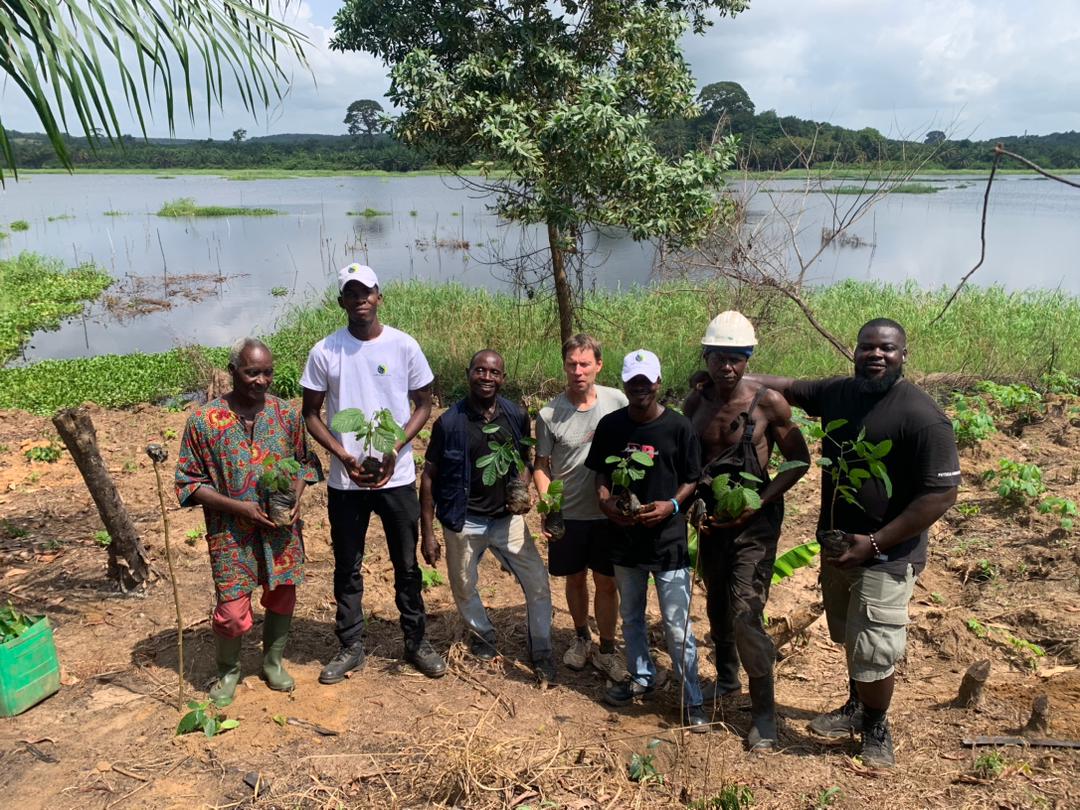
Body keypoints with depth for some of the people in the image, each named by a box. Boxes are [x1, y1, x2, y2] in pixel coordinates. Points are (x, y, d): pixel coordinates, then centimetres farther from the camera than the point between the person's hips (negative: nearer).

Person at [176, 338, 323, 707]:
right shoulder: (204, 420, -10)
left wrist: (296, 497, -8)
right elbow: (189, 481, -6)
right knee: (232, 610, 0)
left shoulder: (287, 414, -1)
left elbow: (305, 461, 10)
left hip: (282, 529, 3)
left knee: (282, 597, 14)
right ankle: (228, 671, 29)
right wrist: (239, 506, -17)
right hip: (232, 534, -3)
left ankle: (273, 661, 39)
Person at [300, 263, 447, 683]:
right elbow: (311, 414, 2)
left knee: (407, 565, 11)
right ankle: (351, 647, 28)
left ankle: (416, 641, 28)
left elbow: (424, 404, 2)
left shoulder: (403, 345, -4)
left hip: (397, 477, 0)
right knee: (347, 568, 12)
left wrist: (395, 448, -12)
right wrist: (344, 456, -12)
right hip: (345, 481, 0)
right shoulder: (325, 351, -4)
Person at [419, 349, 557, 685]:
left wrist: (523, 489, -9)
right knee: (464, 589, 14)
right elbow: (429, 476, -7)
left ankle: (541, 652, 21)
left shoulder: (516, 417, -4)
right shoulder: (449, 422, -12)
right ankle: (482, 636, 44)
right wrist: (428, 533, -7)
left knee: (538, 584, -1)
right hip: (464, 522, -1)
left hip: (507, 518, 2)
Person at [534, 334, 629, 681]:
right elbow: (541, 466, -3)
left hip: (608, 512, 0)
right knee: (575, 579, 17)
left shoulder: (617, 401, -8)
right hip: (568, 514, 0)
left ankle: (606, 650, 25)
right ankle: (581, 638, 39)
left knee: (606, 582, 8)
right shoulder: (549, 414, -10)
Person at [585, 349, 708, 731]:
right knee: (631, 616, 20)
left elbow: (692, 480, -3)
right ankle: (641, 676, 41)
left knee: (677, 625, 1)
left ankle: (692, 700, 17)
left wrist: (672, 505, -20)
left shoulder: (678, 426, -10)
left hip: (668, 539, -4)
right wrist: (605, 500, -10)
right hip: (625, 538, 4)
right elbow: (601, 472, 9)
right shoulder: (610, 425, -1)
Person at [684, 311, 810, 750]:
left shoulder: (768, 402, -14)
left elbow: (799, 459, -6)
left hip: (754, 520, -5)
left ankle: (764, 711, 5)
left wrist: (759, 504, -15)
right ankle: (726, 678, 43)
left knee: (745, 613, -12)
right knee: (717, 605, 19)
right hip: (712, 517, 5)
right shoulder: (695, 402, -1)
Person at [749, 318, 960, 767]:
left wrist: (874, 543, -22)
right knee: (850, 639, 22)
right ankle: (856, 707, 45)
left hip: (886, 556, -6)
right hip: (837, 545, 6)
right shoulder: (837, 392, -1)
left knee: (873, 651, 1)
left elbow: (942, 493, -21)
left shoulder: (922, 416, -21)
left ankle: (876, 728, 28)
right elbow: (789, 387, 18)